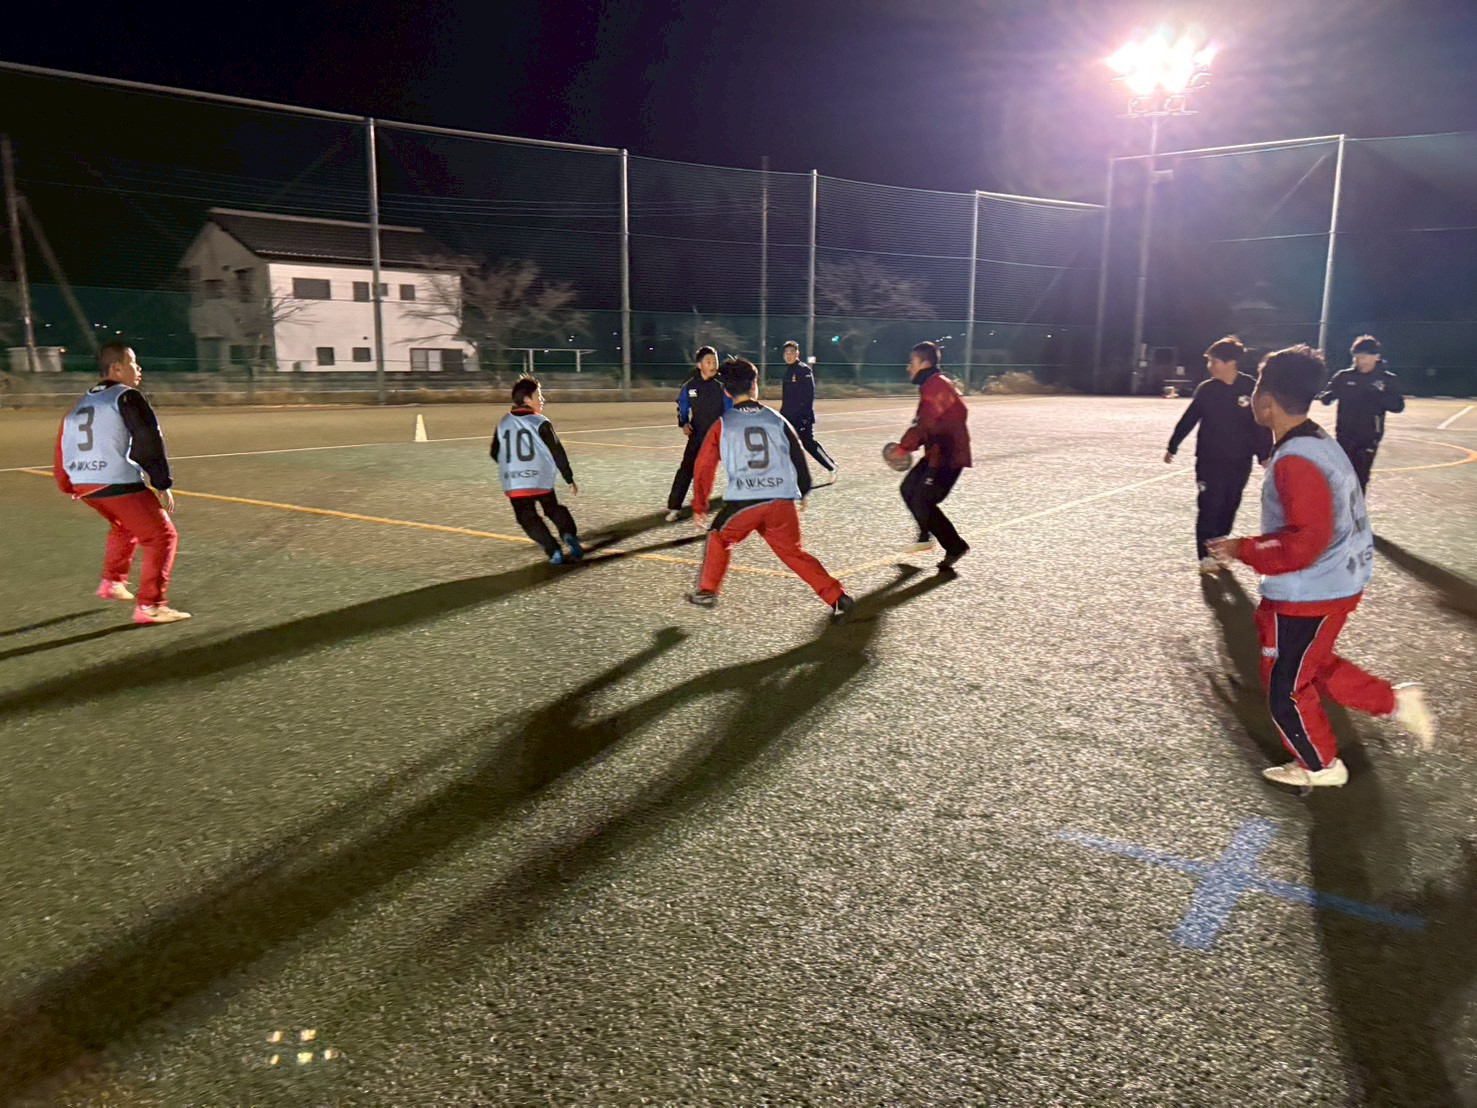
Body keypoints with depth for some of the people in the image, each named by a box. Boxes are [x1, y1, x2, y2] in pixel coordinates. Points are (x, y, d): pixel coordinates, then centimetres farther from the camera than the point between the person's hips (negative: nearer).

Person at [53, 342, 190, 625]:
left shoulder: (80, 404, 19)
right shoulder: (127, 397, -5)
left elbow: (63, 447, 22)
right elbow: (150, 441, -13)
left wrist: (66, 484, 33)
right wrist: (162, 485, -11)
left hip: (83, 485, 9)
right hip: (119, 485, -9)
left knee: (125, 526, 34)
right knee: (162, 536, -1)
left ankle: (112, 582, 39)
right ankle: (149, 606, -6)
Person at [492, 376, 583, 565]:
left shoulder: (503, 423, 6)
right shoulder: (541, 423, -5)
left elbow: (495, 453, 14)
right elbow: (558, 453, -5)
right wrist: (570, 479, 3)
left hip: (513, 484, 2)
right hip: (541, 480, -2)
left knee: (528, 518, 9)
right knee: (554, 509, 20)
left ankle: (553, 551, -5)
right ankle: (569, 535, -3)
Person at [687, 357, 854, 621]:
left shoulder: (722, 424, 8)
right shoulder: (776, 419, 13)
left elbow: (704, 466, 10)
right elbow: (798, 456, 17)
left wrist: (699, 504, 20)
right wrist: (804, 491, 32)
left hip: (743, 501, -2)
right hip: (782, 501, 2)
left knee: (719, 537, 25)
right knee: (793, 552, 14)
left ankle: (707, 591, 25)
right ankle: (837, 597, 6)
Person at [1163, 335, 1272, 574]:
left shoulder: (1252, 388, -7)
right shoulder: (1206, 388, -3)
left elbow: (1262, 425, -2)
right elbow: (1188, 420, 6)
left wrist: (1265, 456, -1)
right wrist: (1172, 446, 10)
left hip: (1239, 462, 0)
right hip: (1209, 460, 0)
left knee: (1228, 508, 11)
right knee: (1209, 507, -4)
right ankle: (1206, 556, 1)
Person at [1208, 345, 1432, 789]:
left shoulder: (1294, 461, -27)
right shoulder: (1319, 442, 6)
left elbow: (1305, 540, -30)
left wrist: (1243, 550, -20)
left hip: (1309, 594, -10)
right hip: (1337, 581, 10)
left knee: (1286, 687, 9)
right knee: (1311, 665, 28)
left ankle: (1320, 766, 27)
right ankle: (1395, 700, 27)